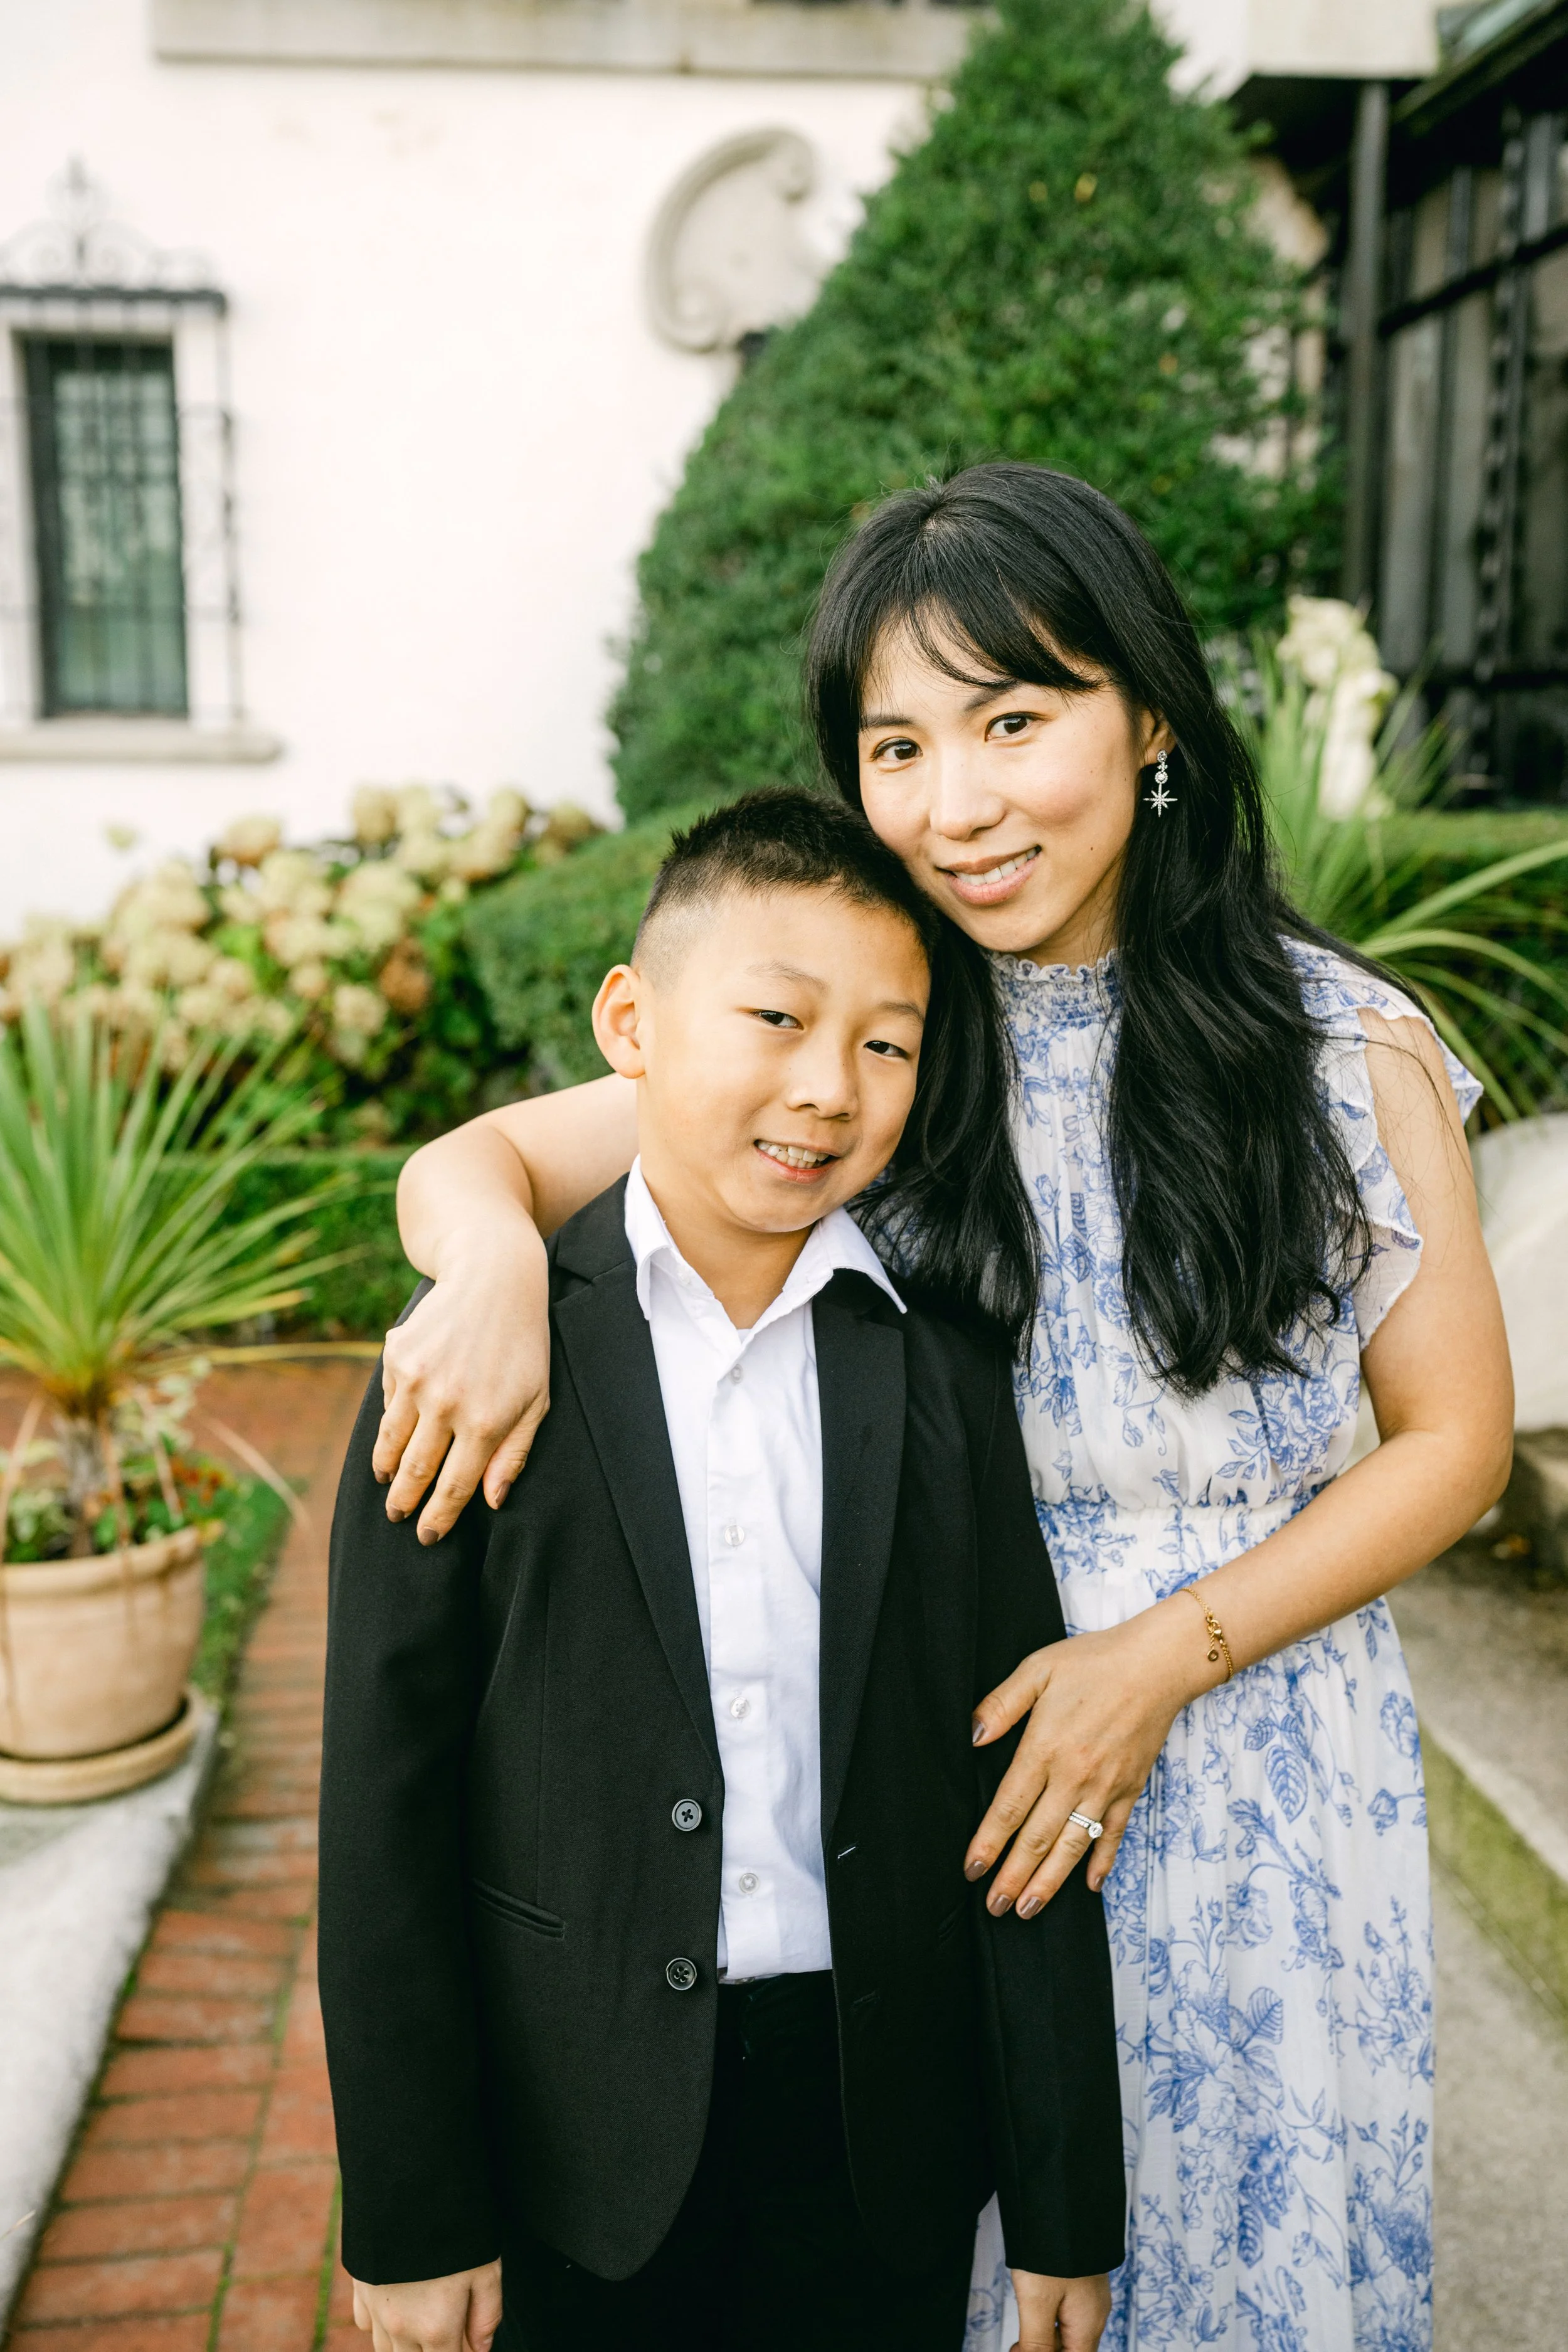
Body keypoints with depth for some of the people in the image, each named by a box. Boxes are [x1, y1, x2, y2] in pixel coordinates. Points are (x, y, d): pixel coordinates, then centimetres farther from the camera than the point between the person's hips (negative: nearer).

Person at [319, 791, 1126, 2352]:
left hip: (888, 2145, 2)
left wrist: (1067, 2210, 3)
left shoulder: (947, 1375, -4)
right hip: (584, 2155, -1)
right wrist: (411, 2214, -4)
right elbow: (387, 1801, -7)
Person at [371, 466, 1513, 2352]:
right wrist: (498, 1264, -28)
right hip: (937, 1754, 0)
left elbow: (1453, 1440, -3)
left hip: (1255, 1758, 0)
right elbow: (472, 1159, -4)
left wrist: (1164, 1654, -15)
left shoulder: (1351, 1047, -9)